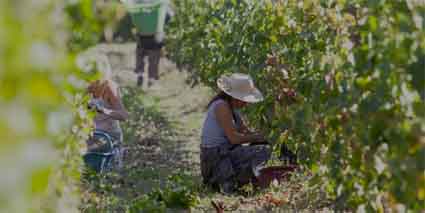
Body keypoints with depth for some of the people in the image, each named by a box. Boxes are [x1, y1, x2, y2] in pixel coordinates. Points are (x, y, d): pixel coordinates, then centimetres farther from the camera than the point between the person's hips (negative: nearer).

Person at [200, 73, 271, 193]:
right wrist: (256, 137, -8)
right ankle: (228, 181, -10)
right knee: (264, 152, -16)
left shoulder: (231, 106, 13)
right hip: (217, 159, -10)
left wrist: (259, 136, -4)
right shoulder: (222, 106, -18)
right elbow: (233, 138, -21)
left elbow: (245, 131, 14)